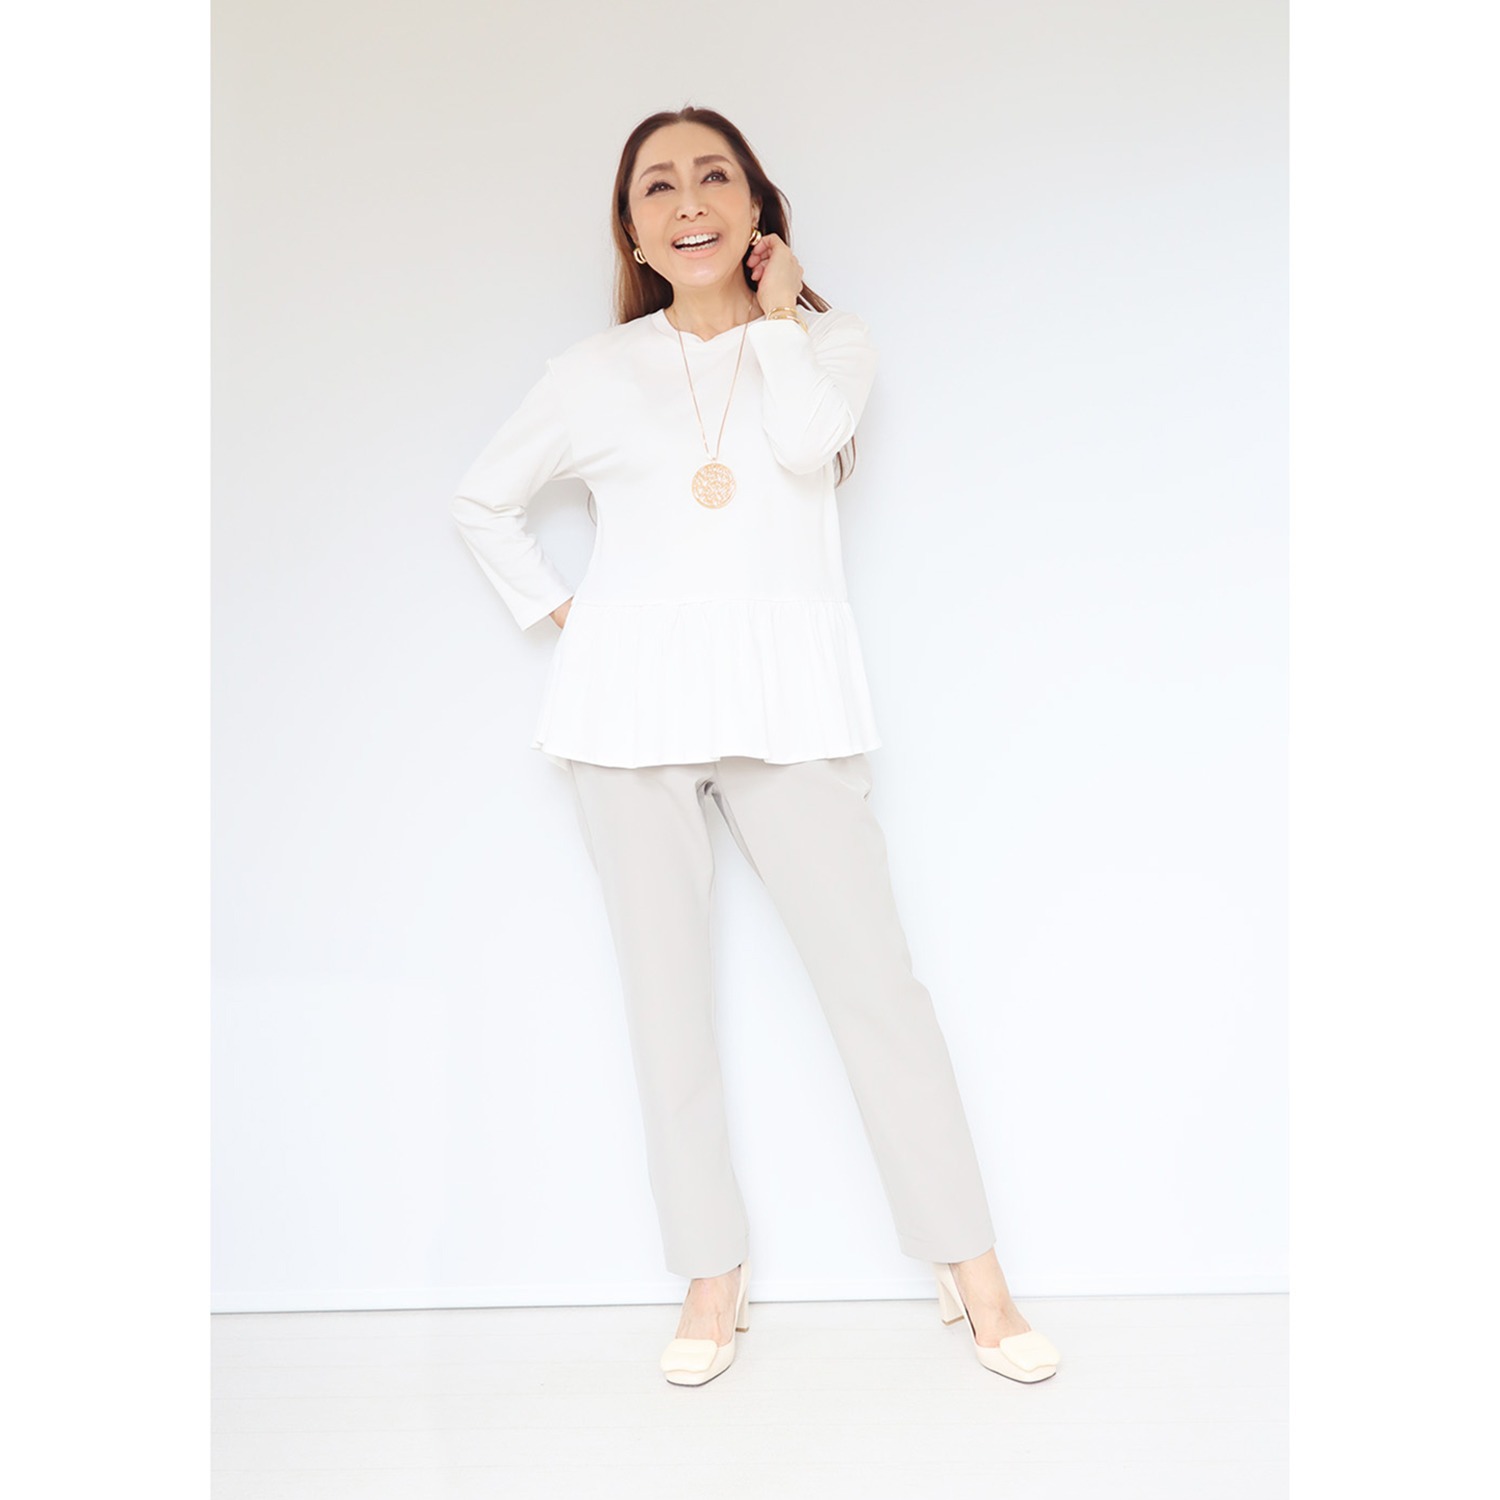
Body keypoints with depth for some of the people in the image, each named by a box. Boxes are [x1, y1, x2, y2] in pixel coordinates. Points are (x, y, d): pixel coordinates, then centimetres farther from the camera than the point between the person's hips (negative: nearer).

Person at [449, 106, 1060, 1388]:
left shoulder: (828, 337, 12)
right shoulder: (594, 373, 12)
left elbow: (807, 437, -12)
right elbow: (483, 500, 23)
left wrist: (774, 314, 4)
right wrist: (556, 610, 10)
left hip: (786, 698, -1)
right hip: (635, 702, 1)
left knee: (872, 970, -5)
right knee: (667, 988, 2)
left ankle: (972, 1271, 6)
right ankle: (713, 1277, 15)